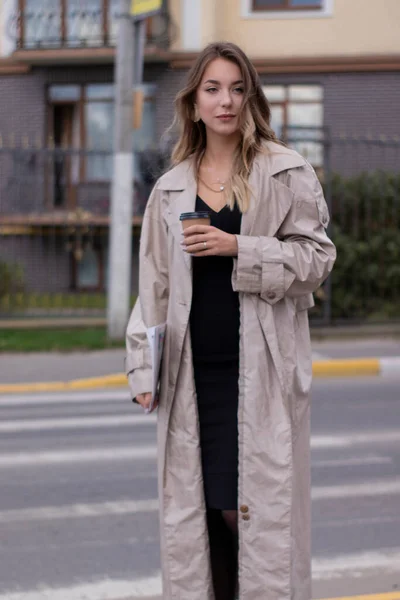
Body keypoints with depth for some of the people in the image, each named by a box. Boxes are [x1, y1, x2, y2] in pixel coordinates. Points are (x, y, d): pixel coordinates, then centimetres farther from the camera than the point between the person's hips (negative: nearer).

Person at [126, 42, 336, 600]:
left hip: (262, 371, -3)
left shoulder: (287, 175, 2)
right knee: (196, 507, 5)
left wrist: (240, 249, -15)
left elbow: (317, 259, -4)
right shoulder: (171, 188, 12)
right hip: (193, 373, 4)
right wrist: (144, 366, 6)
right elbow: (154, 284, 13)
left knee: (254, 507, -5)